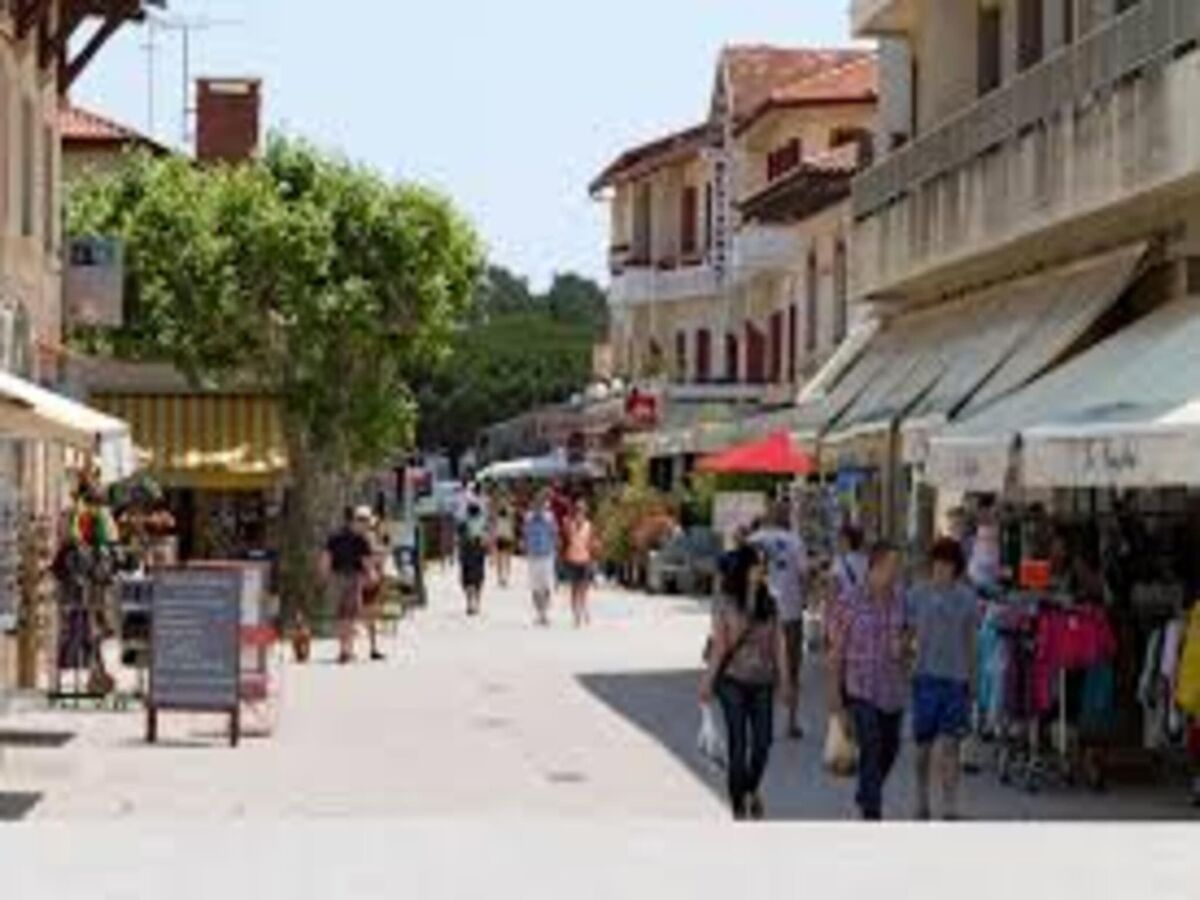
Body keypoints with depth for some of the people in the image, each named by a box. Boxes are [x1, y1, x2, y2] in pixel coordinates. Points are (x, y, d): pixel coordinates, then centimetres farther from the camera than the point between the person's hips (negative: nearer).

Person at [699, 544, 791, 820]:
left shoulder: (769, 604, 3)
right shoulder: (726, 606, -7)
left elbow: (778, 642, 5)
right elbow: (719, 645, -5)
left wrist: (783, 678, 3)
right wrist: (708, 682, -5)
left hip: (762, 682, 3)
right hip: (734, 680, -3)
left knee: (763, 741, 3)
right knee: (738, 743, 0)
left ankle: (752, 788, 32)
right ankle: (738, 805, 12)